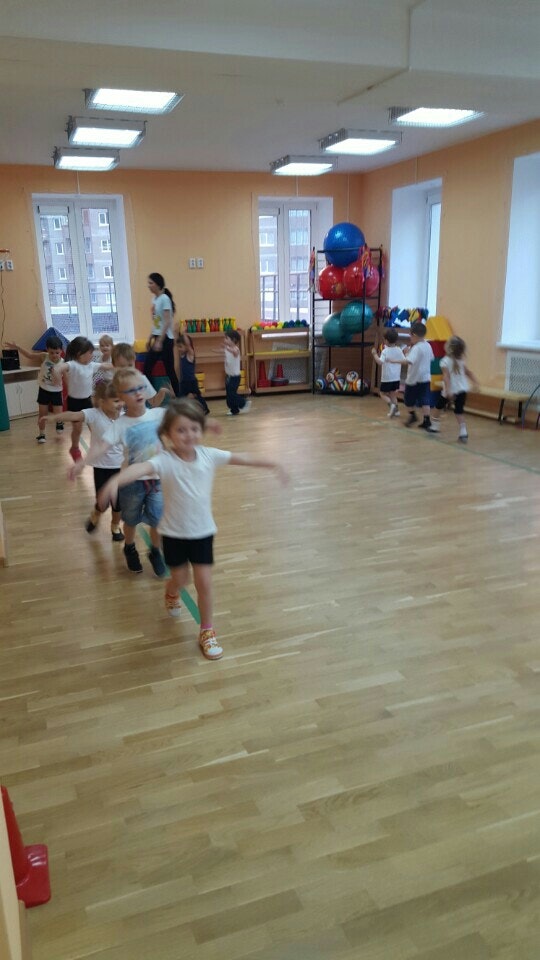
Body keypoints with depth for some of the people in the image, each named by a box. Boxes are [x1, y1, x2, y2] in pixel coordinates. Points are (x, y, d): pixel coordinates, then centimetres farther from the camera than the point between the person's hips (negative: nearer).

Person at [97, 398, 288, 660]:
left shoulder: (208, 455, -10)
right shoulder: (165, 461, -23)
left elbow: (241, 458, 0)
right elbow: (141, 467, -43)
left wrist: (272, 464, 4)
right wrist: (116, 481, -62)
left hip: (203, 531, 2)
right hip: (174, 532, -2)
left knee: (204, 581, 1)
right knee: (180, 578, 15)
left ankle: (207, 631, 21)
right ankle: (171, 594, 54)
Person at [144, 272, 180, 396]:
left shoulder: (164, 299, -13)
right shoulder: (154, 299, 12)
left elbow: (167, 322, -18)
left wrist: (160, 341, -20)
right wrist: (150, 339, 16)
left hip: (166, 339, -9)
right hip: (157, 338, 9)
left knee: (169, 370, -3)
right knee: (147, 368, 7)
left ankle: (178, 398, 6)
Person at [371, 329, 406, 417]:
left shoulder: (385, 351, -15)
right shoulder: (399, 350, 2)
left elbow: (380, 362, -28)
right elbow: (404, 361, 11)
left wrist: (374, 354, -18)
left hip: (387, 378, -6)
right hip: (396, 377, 6)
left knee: (383, 393, 8)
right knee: (393, 394, 18)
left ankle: (391, 404, -14)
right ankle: (396, 410, 12)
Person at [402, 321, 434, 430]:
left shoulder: (415, 348, -19)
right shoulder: (428, 346, 5)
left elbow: (409, 361, -36)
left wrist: (407, 353, -17)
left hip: (414, 379, -7)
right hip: (426, 378, 7)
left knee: (408, 400, 14)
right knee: (425, 401, 3)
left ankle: (412, 415, 26)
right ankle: (426, 420, -2)